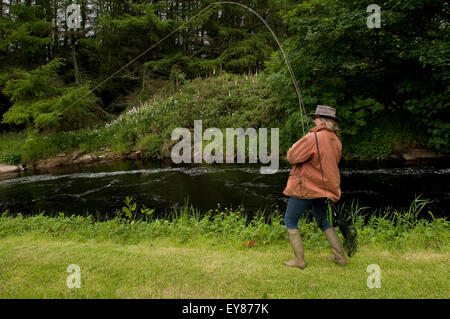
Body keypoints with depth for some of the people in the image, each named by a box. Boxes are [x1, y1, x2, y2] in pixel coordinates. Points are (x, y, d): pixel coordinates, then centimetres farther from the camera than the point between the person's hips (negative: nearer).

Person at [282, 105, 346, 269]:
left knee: (290, 221, 6)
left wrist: (299, 143, 2)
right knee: (323, 221, 23)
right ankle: (340, 256, 25)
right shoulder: (336, 141, 6)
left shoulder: (313, 138, -20)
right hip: (324, 188, 8)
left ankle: (299, 260, 7)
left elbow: (292, 157, -16)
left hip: (306, 187, -8)